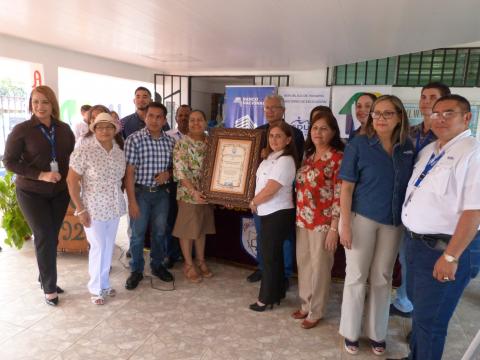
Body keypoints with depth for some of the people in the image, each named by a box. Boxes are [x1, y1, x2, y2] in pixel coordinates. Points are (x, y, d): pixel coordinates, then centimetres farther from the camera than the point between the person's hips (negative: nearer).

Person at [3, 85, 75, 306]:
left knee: (51, 237, 11)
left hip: (60, 192, 4)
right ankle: (49, 287, 12)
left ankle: (45, 278, 30)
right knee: (45, 237, -3)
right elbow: (9, 161, -10)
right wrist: (41, 175, -20)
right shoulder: (21, 130, -9)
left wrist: (67, 176, -6)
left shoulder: (64, 129, 0)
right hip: (31, 193, -3)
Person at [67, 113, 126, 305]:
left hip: (115, 207, 5)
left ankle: (104, 283, 32)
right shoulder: (83, 152, -13)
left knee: (109, 247, 14)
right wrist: (80, 210, -13)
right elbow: (72, 181, -12)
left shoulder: (120, 152, 2)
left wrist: (119, 198, 6)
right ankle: (96, 288, 23)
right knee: (98, 248, 4)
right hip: (94, 208, -5)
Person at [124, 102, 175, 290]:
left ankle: (157, 265, 34)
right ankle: (136, 270, 24)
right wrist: (132, 201, -16)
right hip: (140, 192, -3)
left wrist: (167, 173, -10)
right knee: (138, 233, 6)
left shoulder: (170, 141, 3)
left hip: (161, 192, 4)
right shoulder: (134, 139, -10)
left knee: (159, 231, 15)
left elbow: (173, 166, 14)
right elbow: (129, 172, -12)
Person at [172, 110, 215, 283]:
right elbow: (180, 171, -17)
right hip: (188, 192, -5)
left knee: (202, 228, 16)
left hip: (207, 192, 5)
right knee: (188, 229, 6)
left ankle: (201, 261, 31)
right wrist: (193, 191, -25)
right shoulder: (182, 143, -12)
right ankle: (188, 264, 21)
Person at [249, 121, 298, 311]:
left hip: (278, 214, -9)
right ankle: (276, 293, 30)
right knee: (273, 254, 17)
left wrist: (253, 202, -8)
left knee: (270, 256, 1)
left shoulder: (285, 160, -18)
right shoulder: (270, 157, 11)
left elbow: (270, 189, -22)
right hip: (269, 213, 9)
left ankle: (267, 298, 15)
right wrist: (256, 202, 5)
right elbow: (261, 182, 19)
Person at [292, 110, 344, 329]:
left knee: (319, 267, 6)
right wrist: (299, 215, 14)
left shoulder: (338, 157, -11)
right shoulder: (308, 155, 11)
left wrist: (334, 228, -17)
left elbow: (340, 195, -15)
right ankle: (306, 305, 33)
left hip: (323, 222, -7)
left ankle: (316, 312, 23)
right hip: (303, 219, 7)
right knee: (303, 263, 15)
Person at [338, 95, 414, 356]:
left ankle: (377, 333, 32)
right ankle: (350, 332, 26)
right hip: (362, 218, -3)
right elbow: (346, 188, -10)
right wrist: (345, 225, -14)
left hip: (393, 222, 4)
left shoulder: (408, 147, 2)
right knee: (356, 277, 7)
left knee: (382, 278, 14)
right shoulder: (358, 145, -9)